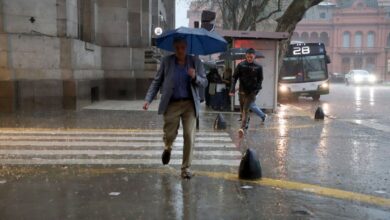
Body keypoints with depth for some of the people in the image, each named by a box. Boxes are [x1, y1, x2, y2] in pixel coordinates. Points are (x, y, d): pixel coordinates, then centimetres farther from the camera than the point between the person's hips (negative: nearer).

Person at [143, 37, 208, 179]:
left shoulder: (195, 62, 6)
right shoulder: (167, 61, 4)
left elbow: (204, 82, 6)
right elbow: (157, 81, 7)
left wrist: (195, 77, -16)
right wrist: (148, 99, -2)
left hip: (190, 104, 1)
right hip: (172, 104, 0)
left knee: (189, 136, -6)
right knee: (170, 134, 0)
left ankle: (186, 168, 8)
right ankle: (168, 148, 38)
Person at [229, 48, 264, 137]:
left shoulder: (258, 67, -2)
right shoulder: (241, 65, -1)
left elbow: (260, 80, 4)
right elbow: (234, 77, 0)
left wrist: (257, 90, -9)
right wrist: (232, 89, -9)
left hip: (252, 92, -2)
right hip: (242, 91, 2)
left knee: (246, 110, -14)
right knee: (242, 111, 12)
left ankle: (242, 128, -22)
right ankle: (245, 126, 29)